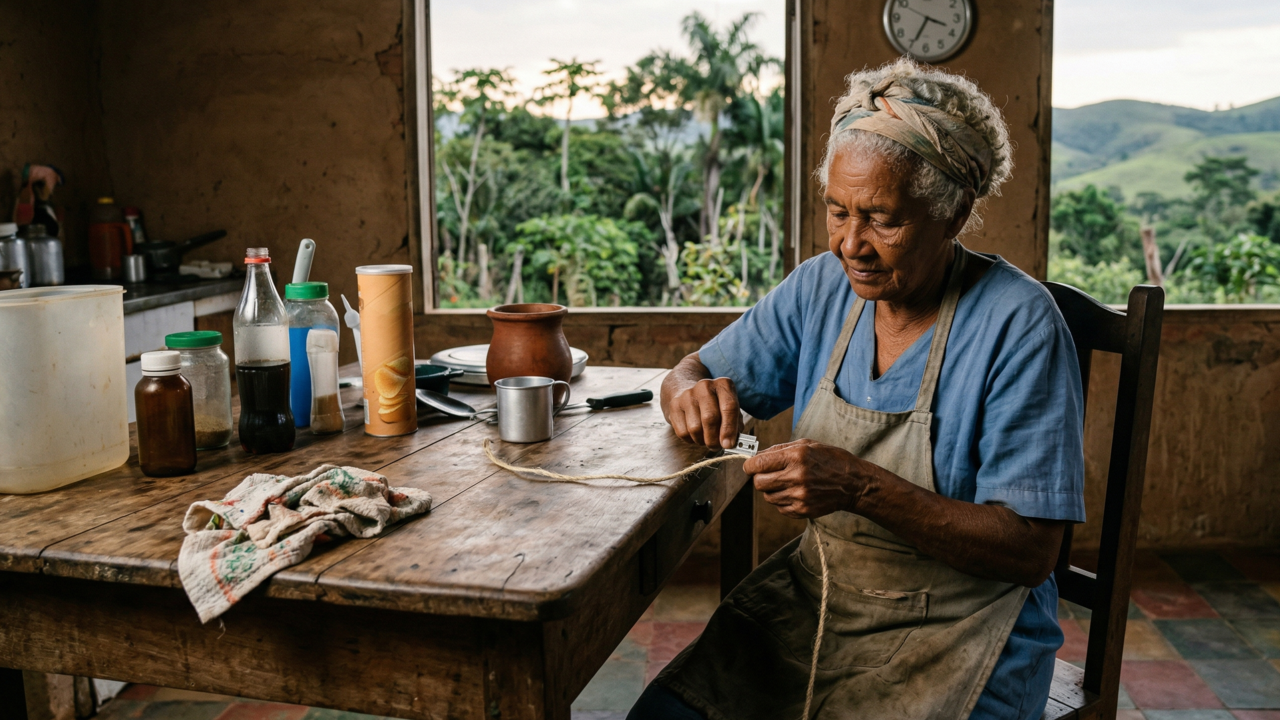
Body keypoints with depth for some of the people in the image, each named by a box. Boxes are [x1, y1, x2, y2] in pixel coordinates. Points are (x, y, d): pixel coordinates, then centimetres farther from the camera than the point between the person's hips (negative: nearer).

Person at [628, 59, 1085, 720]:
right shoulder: (822, 287, 0)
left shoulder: (1017, 324, -16)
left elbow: (1032, 553, -17)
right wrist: (693, 395, -16)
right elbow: (690, 373, 10)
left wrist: (862, 488, -29)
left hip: (954, 633, -4)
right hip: (813, 598, 4)